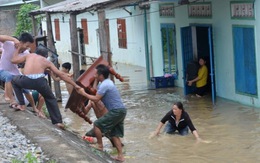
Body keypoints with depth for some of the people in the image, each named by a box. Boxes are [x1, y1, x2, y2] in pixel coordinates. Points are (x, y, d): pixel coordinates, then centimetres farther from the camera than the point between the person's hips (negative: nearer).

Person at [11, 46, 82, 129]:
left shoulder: (29, 55, 28)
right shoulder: (46, 61, 26)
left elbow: (13, 60, 32)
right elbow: (61, 74, 23)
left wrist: (18, 49, 49)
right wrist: (75, 85, 26)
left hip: (26, 81, 0)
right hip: (39, 81, 0)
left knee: (14, 81, 36)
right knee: (50, 99, 29)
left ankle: (22, 105, 26)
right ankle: (58, 121, 19)